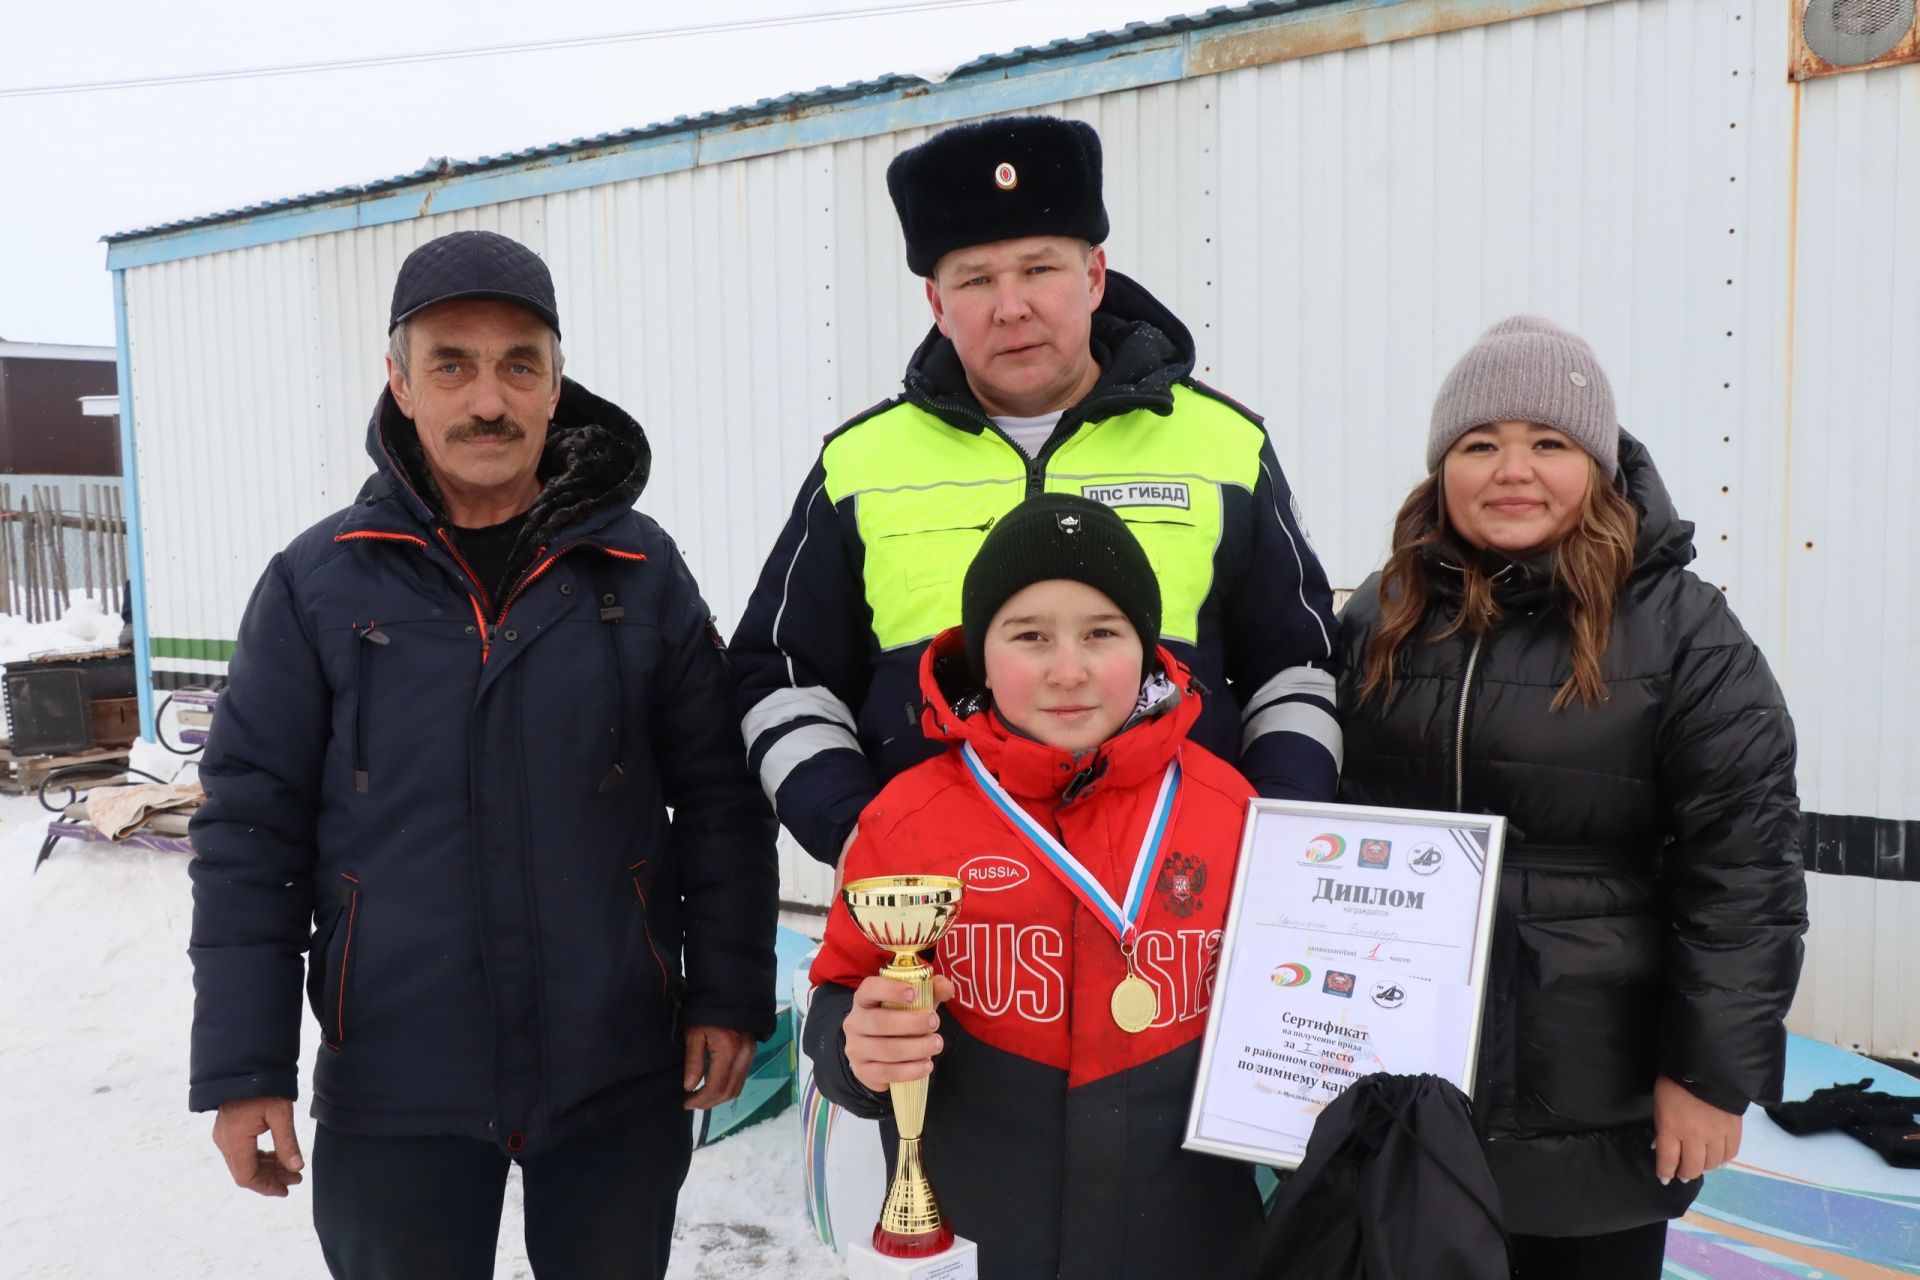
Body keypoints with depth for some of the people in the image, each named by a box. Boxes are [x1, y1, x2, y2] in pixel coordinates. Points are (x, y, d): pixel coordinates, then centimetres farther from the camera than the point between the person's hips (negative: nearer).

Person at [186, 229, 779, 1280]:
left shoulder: (641, 572, -3)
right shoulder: (319, 583, -4)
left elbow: (720, 799, 1)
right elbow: (250, 830, -1)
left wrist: (728, 993, -2)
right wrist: (241, 1066, -3)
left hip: (622, 1077, 1)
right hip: (392, 1088, 0)